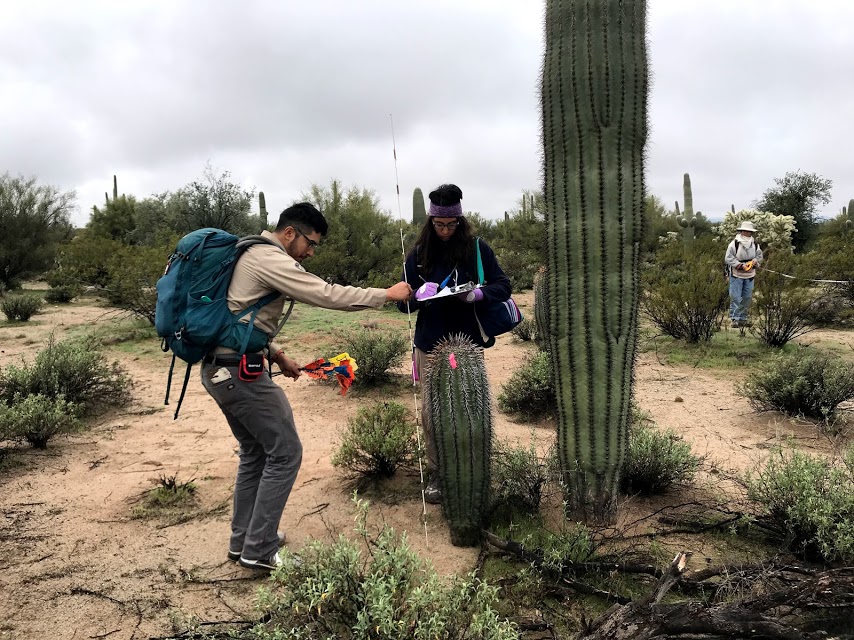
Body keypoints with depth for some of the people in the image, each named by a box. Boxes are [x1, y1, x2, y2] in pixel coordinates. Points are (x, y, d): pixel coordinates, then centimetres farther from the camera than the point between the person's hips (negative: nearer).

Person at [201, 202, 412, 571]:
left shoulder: (252, 255, 17)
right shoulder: (270, 259, -14)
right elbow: (327, 295, -19)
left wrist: (276, 354, 15)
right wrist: (387, 295, -12)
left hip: (220, 368, 10)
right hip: (240, 372, -10)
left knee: (255, 452, 19)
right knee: (285, 453, -2)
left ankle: (243, 540, 28)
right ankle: (259, 551, 6)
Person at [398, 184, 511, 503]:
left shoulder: (477, 249, 0)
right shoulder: (418, 254, 4)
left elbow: (503, 286, -1)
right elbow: (403, 302, 5)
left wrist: (478, 293, -21)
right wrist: (418, 296, -18)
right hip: (430, 344, 1)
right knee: (432, 410, 2)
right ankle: (436, 474, 15)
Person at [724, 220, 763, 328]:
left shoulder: (755, 244, 5)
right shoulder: (734, 243, -10)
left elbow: (759, 256, 15)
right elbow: (728, 258, -11)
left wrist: (755, 261, -8)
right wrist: (740, 265, -20)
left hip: (750, 275, 5)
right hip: (736, 275, -5)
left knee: (747, 297, 9)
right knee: (735, 297, -6)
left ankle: (743, 318, 18)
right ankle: (734, 318, -1)